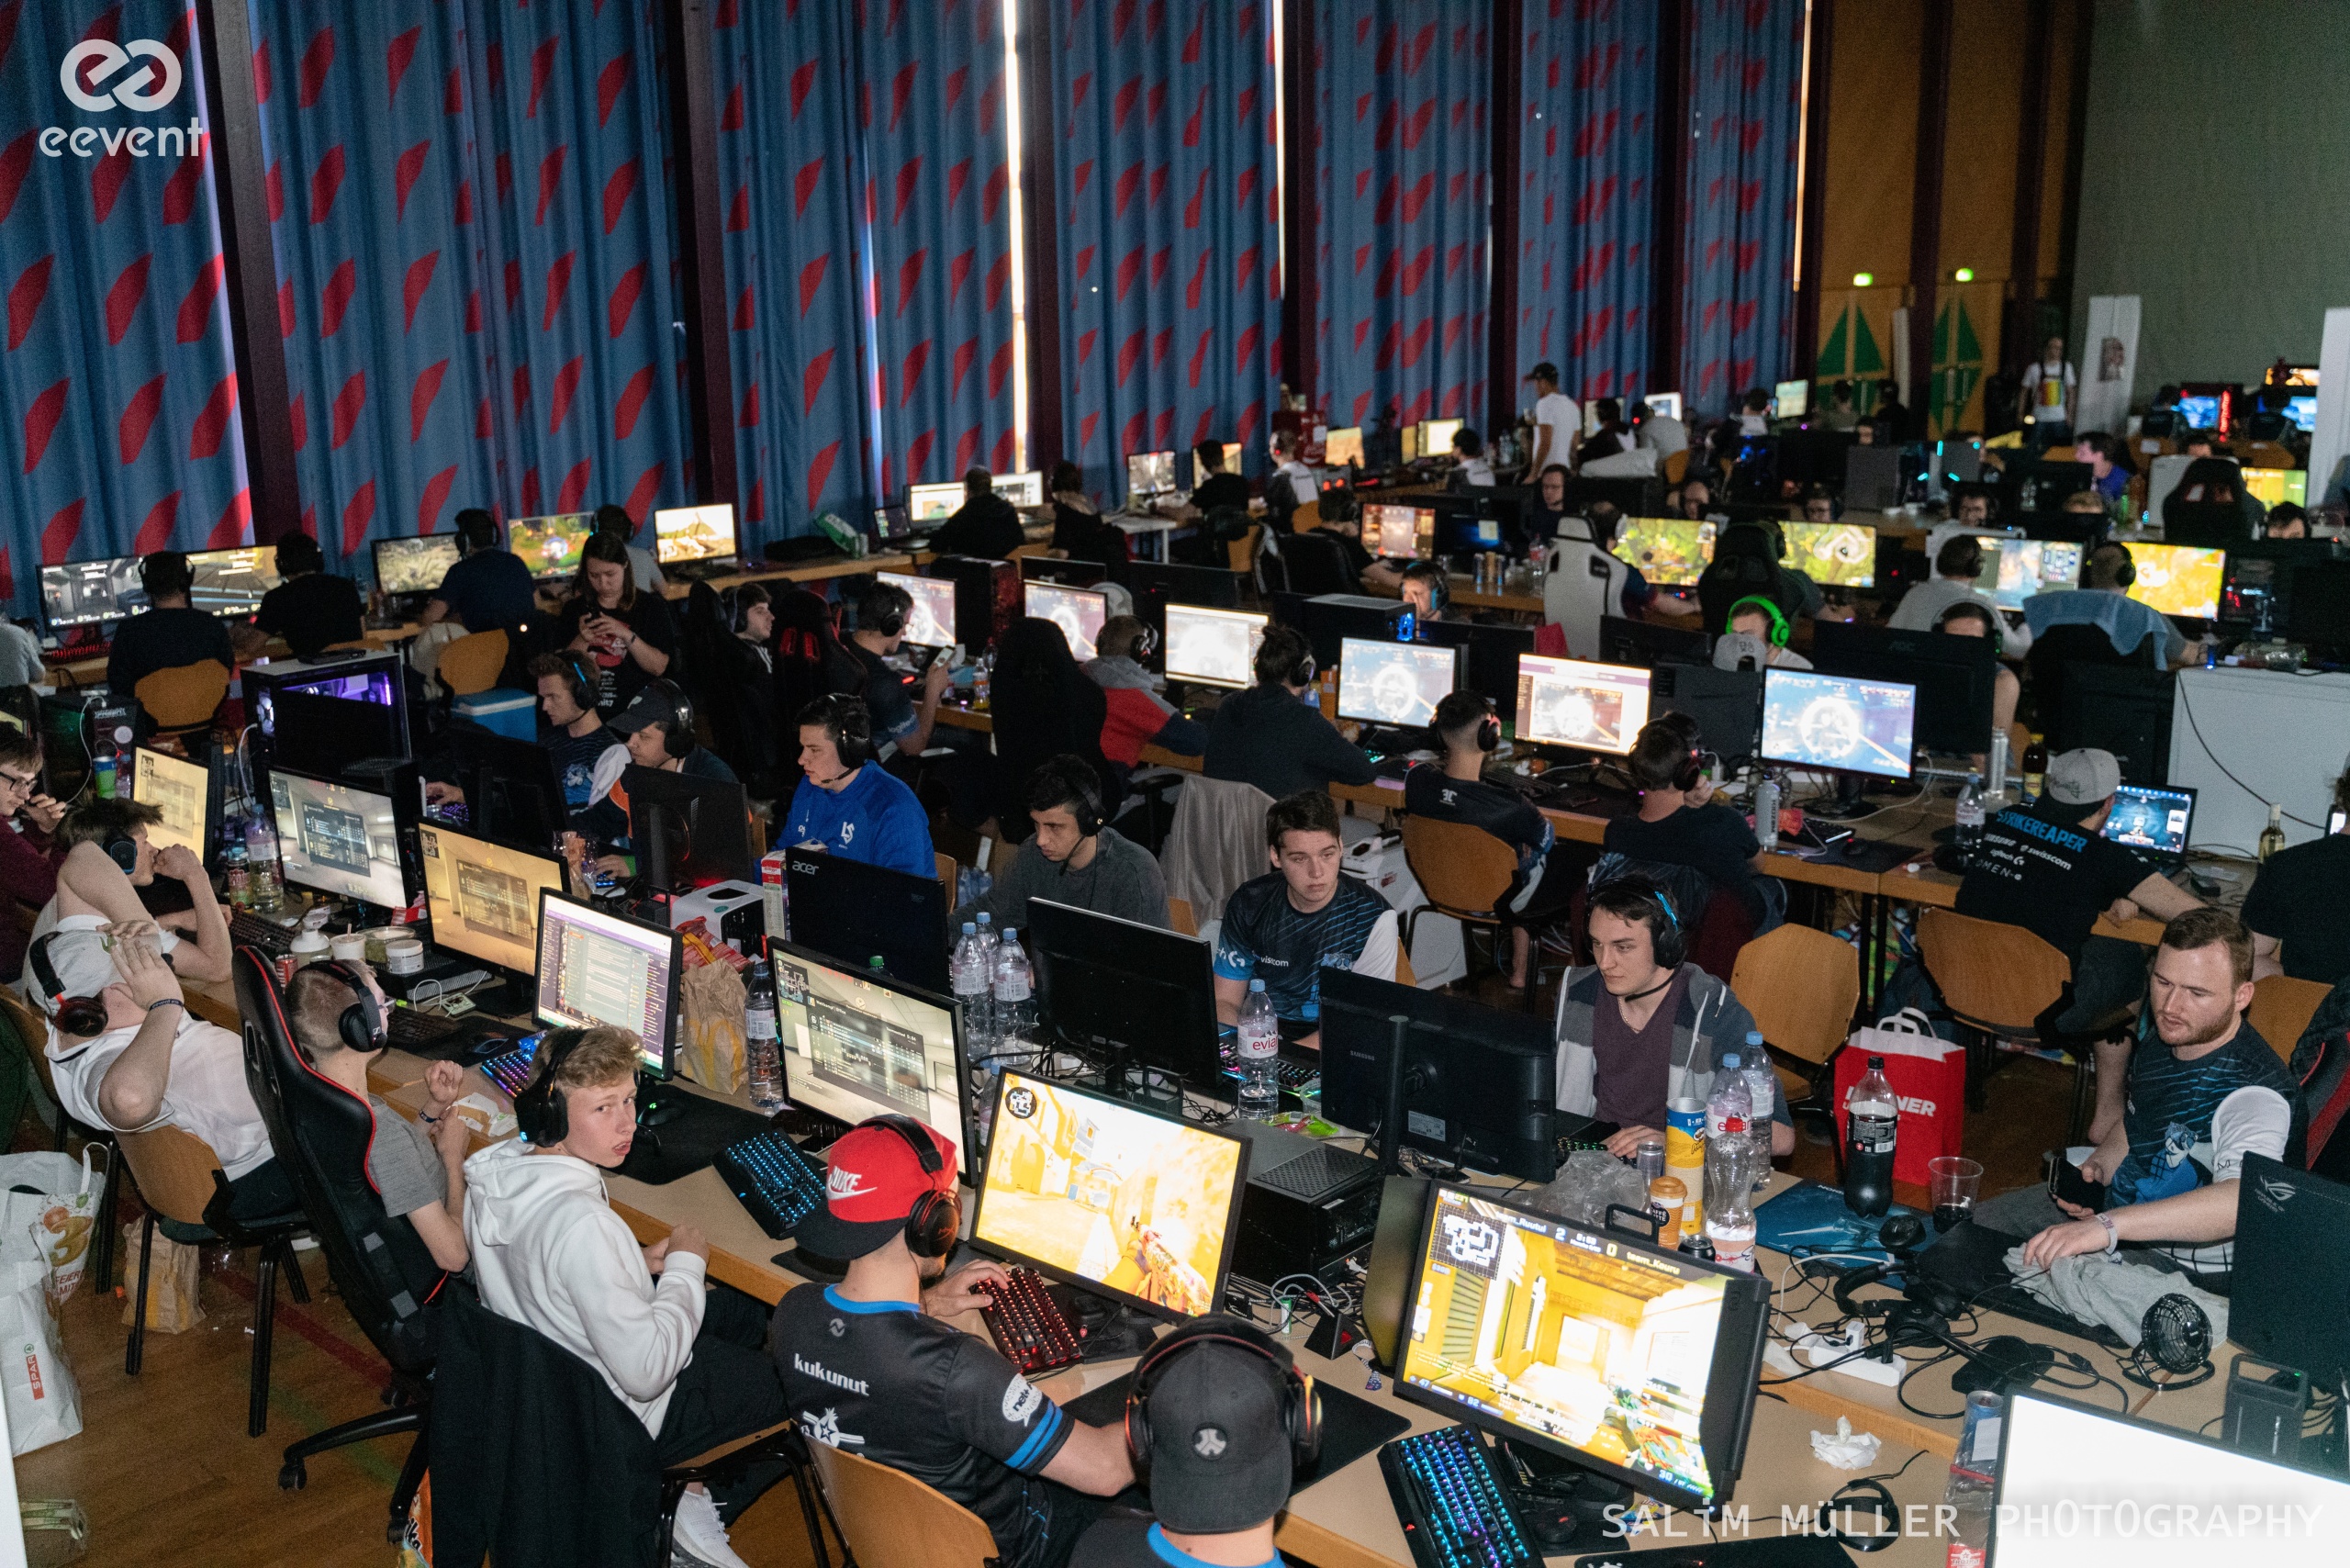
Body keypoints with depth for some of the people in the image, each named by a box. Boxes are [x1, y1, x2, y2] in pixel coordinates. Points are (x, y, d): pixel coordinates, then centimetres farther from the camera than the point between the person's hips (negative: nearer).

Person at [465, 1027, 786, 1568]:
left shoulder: (497, 1168, -11)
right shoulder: (582, 1223, -37)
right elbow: (647, 1373, -32)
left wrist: (636, 1263, 0)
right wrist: (684, 1265, -18)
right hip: (623, 1420, -8)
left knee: (746, 1310, 23)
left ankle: (695, 1483, 20)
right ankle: (702, 1512, 9)